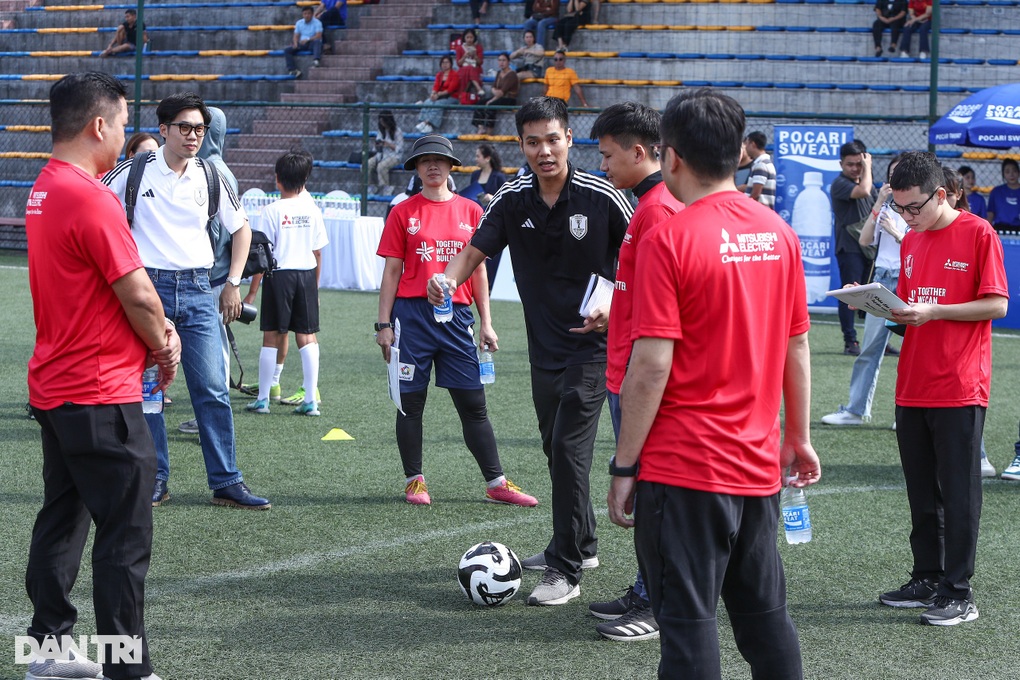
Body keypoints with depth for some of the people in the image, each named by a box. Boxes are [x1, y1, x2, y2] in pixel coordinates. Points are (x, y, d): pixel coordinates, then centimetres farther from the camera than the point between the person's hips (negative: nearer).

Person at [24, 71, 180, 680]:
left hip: (55, 389, 10)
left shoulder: (44, 191, 11)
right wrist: (164, 345, 1)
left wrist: (156, 328, 4)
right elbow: (137, 292, -16)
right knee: (126, 537, -5)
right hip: (102, 397, -10)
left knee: (63, 521, 17)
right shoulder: (90, 198, -19)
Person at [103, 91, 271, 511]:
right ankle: (155, 480, 12)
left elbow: (241, 228, 19)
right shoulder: (134, 172, -2)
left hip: (196, 290, 2)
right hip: (147, 287, -2)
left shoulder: (209, 178, 7)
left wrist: (233, 284, 13)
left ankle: (226, 482, 2)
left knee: (213, 390, -3)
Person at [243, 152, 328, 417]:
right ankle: (310, 401, 2)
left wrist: (252, 292, -3)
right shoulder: (312, 209, 3)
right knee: (307, 336, 5)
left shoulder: (273, 210, -7)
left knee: (271, 337, 5)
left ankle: (262, 399, 11)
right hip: (307, 275, 3)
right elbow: (318, 253, 7)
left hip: (280, 275, -3)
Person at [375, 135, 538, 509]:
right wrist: (384, 324, -1)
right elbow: (392, 271, 3)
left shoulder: (471, 211, 8)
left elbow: (478, 270, 11)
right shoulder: (403, 212, 3)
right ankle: (414, 481, 15)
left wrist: (486, 323, 7)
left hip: (457, 316, 1)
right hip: (412, 314, -1)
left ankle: (496, 483, 7)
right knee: (411, 402, 4)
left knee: (473, 404, 3)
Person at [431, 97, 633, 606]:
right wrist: (449, 278, -24)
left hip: (592, 343, -6)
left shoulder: (601, 197, -12)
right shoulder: (513, 199, 0)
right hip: (544, 347, 6)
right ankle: (581, 544, 36)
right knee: (556, 447, 17)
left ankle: (565, 571, -9)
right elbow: (475, 250, -2)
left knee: (569, 447, -13)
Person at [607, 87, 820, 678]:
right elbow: (797, 347, 11)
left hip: (684, 470, -6)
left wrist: (625, 467, -10)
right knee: (767, 616, 16)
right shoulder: (779, 234, 5)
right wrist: (799, 437, 22)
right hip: (760, 467, 6)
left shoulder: (668, 240, -13)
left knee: (688, 621, 0)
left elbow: (652, 366, -16)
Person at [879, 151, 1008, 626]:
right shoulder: (911, 241, 13)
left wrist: (932, 311, -18)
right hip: (913, 387, 7)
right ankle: (927, 581, 22)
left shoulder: (978, 234, -8)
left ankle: (958, 593, 3)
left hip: (960, 388, -7)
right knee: (921, 493, 12)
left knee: (958, 493, -2)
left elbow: (996, 305, -11)